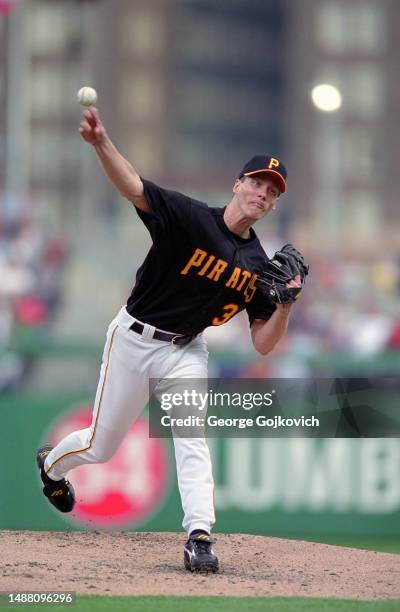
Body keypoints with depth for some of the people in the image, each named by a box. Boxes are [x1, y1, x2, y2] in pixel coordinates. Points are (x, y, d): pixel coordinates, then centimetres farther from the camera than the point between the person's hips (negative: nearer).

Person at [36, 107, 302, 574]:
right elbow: (132, 186, -33)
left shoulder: (258, 266, -5)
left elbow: (263, 345, -5)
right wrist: (101, 142, -51)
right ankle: (52, 462, 43)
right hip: (133, 339, -3)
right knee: (101, 445, 8)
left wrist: (286, 304, -23)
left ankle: (199, 537, -23)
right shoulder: (190, 218, -18)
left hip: (185, 351, 3)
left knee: (191, 434, -21)